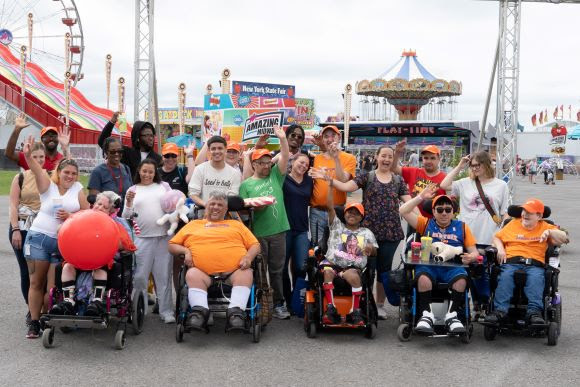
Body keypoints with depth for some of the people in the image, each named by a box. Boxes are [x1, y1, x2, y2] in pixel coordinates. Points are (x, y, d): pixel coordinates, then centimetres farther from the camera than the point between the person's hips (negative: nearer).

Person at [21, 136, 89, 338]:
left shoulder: (78, 189, 6)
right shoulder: (48, 185, 0)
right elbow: (37, 170, -20)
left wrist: (71, 216, -14)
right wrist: (28, 155, -38)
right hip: (39, 238, -1)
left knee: (53, 286, 0)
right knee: (36, 282, 5)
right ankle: (34, 322, 13)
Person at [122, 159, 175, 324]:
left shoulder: (163, 186, 12)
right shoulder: (133, 190, 10)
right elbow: (126, 218, 7)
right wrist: (128, 204, -11)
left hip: (164, 236, 1)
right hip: (142, 238, 0)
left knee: (164, 276, 3)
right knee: (140, 276, 0)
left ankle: (166, 311, 9)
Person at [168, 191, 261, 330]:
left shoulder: (237, 224, 30)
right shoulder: (193, 225, 28)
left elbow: (255, 245, 21)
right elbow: (172, 245, 24)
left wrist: (249, 257, -1)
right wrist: (185, 251, 3)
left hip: (234, 270, 1)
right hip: (203, 271, 0)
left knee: (246, 274, -32)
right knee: (192, 275, -33)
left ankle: (236, 312, -39)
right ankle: (200, 310, -39)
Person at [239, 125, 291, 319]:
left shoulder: (275, 176, 11)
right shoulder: (246, 185, 6)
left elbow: (285, 157, -1)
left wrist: (282, 138, -14)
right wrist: (256, 206, -15)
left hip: (278, 230, 2)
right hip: (257, 233, -2)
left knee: (277, 270, 8)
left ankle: (278, 304, 15)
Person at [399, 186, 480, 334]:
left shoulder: (461, 227, 20)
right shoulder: (426, 224, 20)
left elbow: (474, 251, 16)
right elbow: (404, 211, 9)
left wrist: (471, 257, -8)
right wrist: (421, 197, 6)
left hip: (453, 267, 0)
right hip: (428, 265, 0)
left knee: (461, 279, -33)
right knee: (423, 277, -35)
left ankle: (452, 315, -18)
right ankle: (426, 315, -21)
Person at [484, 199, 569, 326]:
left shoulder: (545, 227, 21)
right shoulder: (513, 224, 26)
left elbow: (564, 239, 11)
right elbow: (497, 237, 27)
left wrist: (550, 232, -6)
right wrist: (500, 249, 6)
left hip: (535, 264, -1)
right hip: (511, 262, 1)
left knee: (536, 278, -35)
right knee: (505, 276, -32)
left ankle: (534, 311, -42)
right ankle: (500, 310, -41)